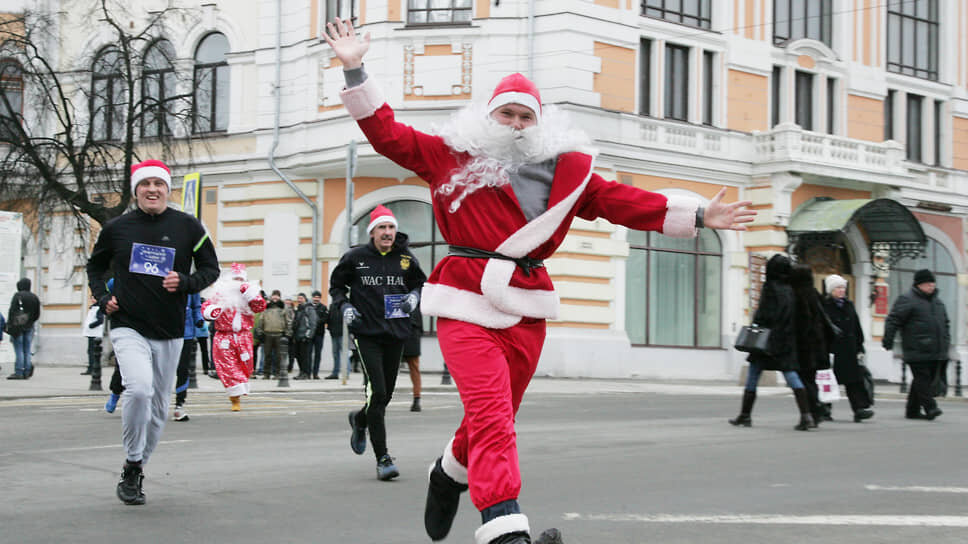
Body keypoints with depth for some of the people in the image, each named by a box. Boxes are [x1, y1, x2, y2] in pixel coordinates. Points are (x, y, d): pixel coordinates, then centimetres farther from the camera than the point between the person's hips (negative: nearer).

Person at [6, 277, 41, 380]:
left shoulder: (17, 295, -7)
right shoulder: (34, 297, 9)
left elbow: (12, 310, -14)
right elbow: (37, 315, 11)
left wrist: (9, 324, -11)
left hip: (17, 326, -5)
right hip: (29, 327, 5)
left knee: (19, 350, -5)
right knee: (27, 351, 7)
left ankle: (18, 373, -8)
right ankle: (27, 373, 5)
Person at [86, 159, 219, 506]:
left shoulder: (187, 227, 1)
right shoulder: (117, 228, 2)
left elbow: (211, 268, 7)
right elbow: (95, 266, 19)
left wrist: (185, 282, -12)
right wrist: (102, 298, 1)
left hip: (170, 333, 2)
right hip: (128, 327, -2)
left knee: (158, 407, 10)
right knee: (139, 389, -26)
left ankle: (137, 472, 28)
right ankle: (132, 466, -9)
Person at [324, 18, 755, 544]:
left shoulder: (569, 169, 14)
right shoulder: (453, 155, 8)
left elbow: (623, 201, 12)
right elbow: (388, 135, 7)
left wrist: (696, 215, 6)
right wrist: (355, 71, 0)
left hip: (526, 306, 4)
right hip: (466, 301, -4)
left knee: (494, 415, 11)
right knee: (491, 412, -16)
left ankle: (450, 471, 43)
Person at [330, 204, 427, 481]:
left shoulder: (406, 259, 4)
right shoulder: (355, 257, -2)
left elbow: (420, 282, 20)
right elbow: (336, 284, 12)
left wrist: (414, 297, -1)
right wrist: (343, 305, -5)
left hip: (396, 334, 4)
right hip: (367, 333, -4)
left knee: (387, 394, 12)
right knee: (377, 392, -14)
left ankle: (360, 419, 47)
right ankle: (382, 458, -9)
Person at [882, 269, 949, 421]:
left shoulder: (937, 301, 20)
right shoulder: (907, 299, -4)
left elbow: (945, 323, 30)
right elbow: (893, 321, -8)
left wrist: (946, 342, 23)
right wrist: (888, 341, -12)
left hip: (936, 352, 7)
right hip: (917, 351, -7)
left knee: (928, 379, 8)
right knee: (922, 378, -13)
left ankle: (913, 410, 15)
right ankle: (930, 408, -17)